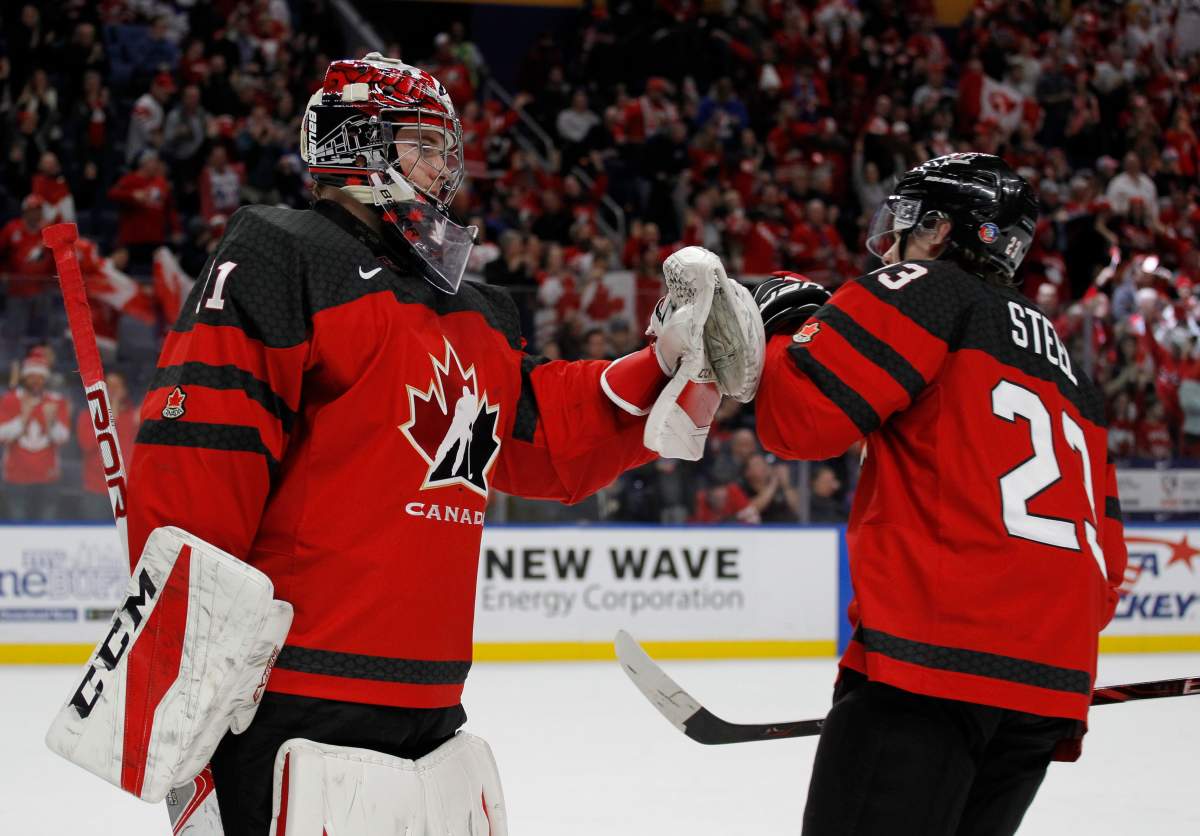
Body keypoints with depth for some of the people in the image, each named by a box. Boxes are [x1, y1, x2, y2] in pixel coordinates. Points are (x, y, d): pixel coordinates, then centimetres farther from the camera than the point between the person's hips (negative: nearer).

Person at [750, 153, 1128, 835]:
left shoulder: (930, 291, 4)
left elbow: (799, 414, -7)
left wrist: (789, 318, 11)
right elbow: (1105, 557, 27)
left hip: (932, 660, -8)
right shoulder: (1070, 373, 28)